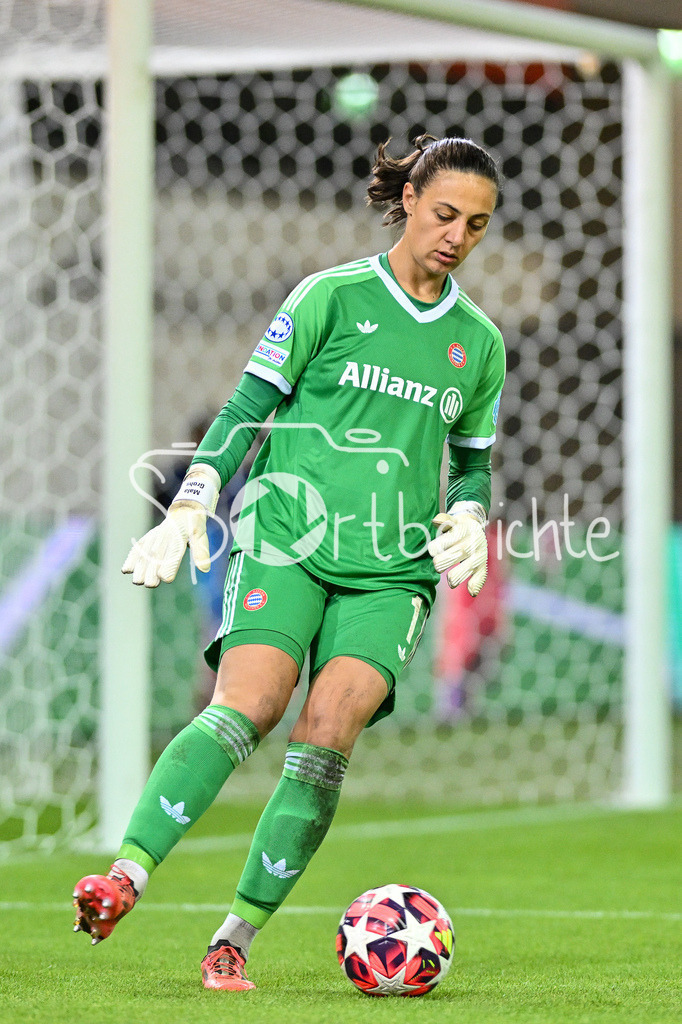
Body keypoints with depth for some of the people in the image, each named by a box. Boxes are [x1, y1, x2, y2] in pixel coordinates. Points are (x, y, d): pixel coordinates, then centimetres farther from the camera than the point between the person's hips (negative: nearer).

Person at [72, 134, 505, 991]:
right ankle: (125, 876, -34)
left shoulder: (479, 343, 15)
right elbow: (247, 407, 4)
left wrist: (468, 517, 5)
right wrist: (187, 509, -5)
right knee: (249, 703, -26)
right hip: (287, 538, -2)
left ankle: (236, 936, -14)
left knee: (328, 733, -18)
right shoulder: (332, 298, 3)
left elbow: (473, 460, 26)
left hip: (392, 573, 2)